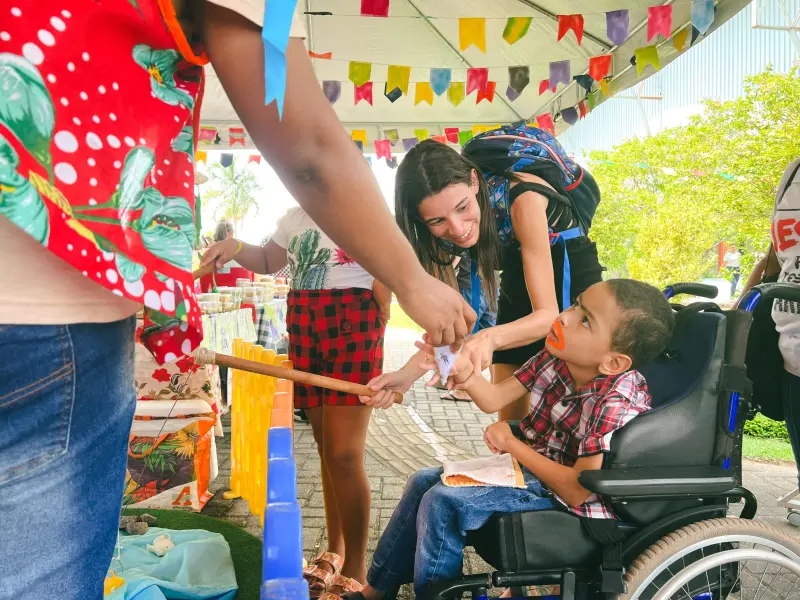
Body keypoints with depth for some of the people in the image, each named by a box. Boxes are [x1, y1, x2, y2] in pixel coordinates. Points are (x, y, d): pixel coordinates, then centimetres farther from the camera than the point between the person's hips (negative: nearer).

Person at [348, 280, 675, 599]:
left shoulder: (615, 402, -29)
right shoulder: (557, 357, -10)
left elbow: (579, 490, -28)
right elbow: (494, 399, -5)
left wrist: (512, 445, -20)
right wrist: (461, 368, -25)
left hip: (563, 497, -8)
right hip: (533, 468, 8)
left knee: (442, 502, -20)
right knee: (424, 481, 6)